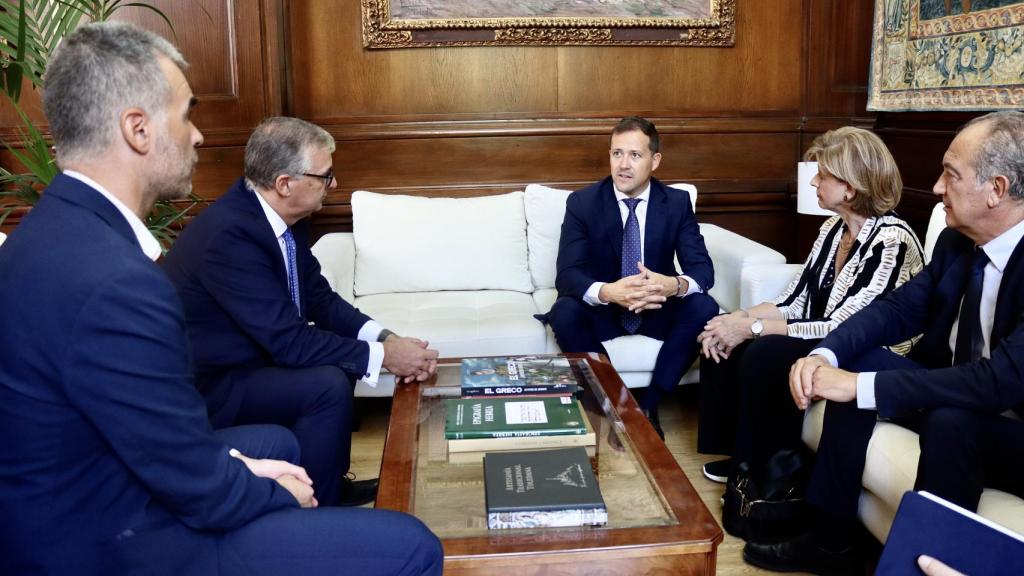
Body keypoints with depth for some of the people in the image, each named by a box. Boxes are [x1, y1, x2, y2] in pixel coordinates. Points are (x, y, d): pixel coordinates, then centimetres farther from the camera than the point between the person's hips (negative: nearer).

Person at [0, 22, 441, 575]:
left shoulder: (54, 229, -1)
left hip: (71, 507, 10)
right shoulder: (113, 282, -32)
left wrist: (238, 464, 4)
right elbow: (202, 493, -23)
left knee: (275, 442, 29)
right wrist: (280, 494, -4)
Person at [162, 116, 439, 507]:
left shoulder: (282, 216, -3)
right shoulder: (228, 234, -30)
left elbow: (319, 298, 3)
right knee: (329, 384, -23)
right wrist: (382, 356, -24)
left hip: (248, 355, 10)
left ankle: (332, 481, 23)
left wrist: (385, 338, -12)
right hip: (205, 386, -9)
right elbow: (288, 340, -30)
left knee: (340, 355, 11)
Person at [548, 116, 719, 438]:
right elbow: (566, 274, -20)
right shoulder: (582, 202, -11)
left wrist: (675, 285, -39)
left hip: (657, 309, 2)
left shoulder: (677, 203, -6)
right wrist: (607, 292, -43)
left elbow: (702, 268, -13)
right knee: (564, 313, -32)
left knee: (705, 308, -26)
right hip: (601, 308, -1)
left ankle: (648, 406, -14)